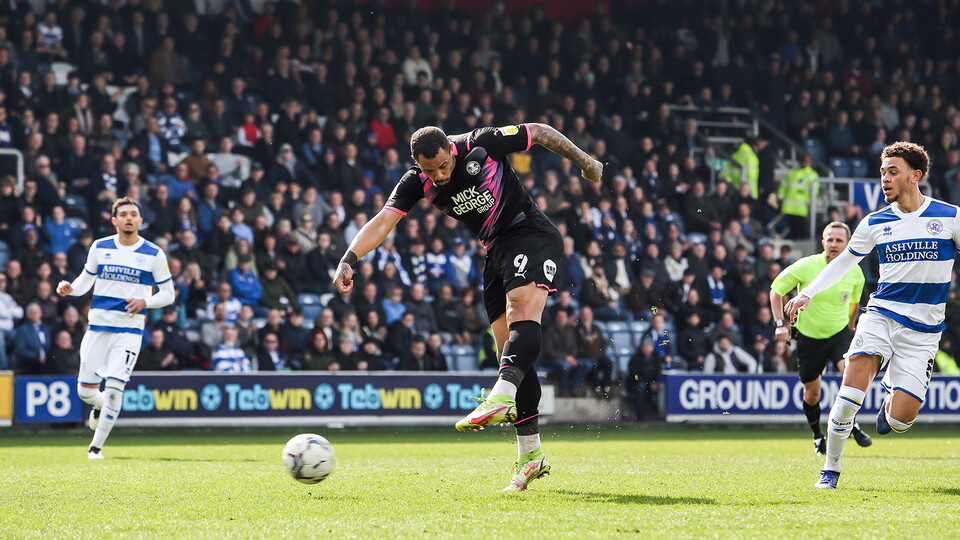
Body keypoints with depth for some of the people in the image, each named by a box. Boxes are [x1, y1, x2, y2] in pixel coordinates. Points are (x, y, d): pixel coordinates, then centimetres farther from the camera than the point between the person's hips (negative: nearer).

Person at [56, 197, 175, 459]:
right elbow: (85, 280, 15)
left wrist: (145, 302, -13)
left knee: (113, 388, -14)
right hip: (97, 327, 2)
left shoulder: (154, 254, 0)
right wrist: (70, 288, -7)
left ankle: (96, 447, -1)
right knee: (85, 391, 2)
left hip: (129, 331, -2)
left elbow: (168, 293, 6)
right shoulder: (100, 247, 5)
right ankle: (100, 404, 40)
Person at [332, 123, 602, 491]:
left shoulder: (482, 145, -14)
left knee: (521, 308, -33)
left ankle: (502, 398, -54)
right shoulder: (417, 183, -3)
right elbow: (382, 222, -13)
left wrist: (584, 162, 7)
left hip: (532, 236, -6)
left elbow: (539, 132, -1)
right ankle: (531, 455, 5)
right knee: (510, 353, 1)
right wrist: (349, 260, -28)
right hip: (496, 253, 6)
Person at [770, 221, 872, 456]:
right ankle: (818, 437, 30)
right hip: (809, 337, -1)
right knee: (812, 393, 6)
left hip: (840, 333, 1)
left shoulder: (855, 272, -5)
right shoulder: (805, 267, -13)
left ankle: (852, 425, -10)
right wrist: (780, 324, -9)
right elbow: (776, 290, -2)